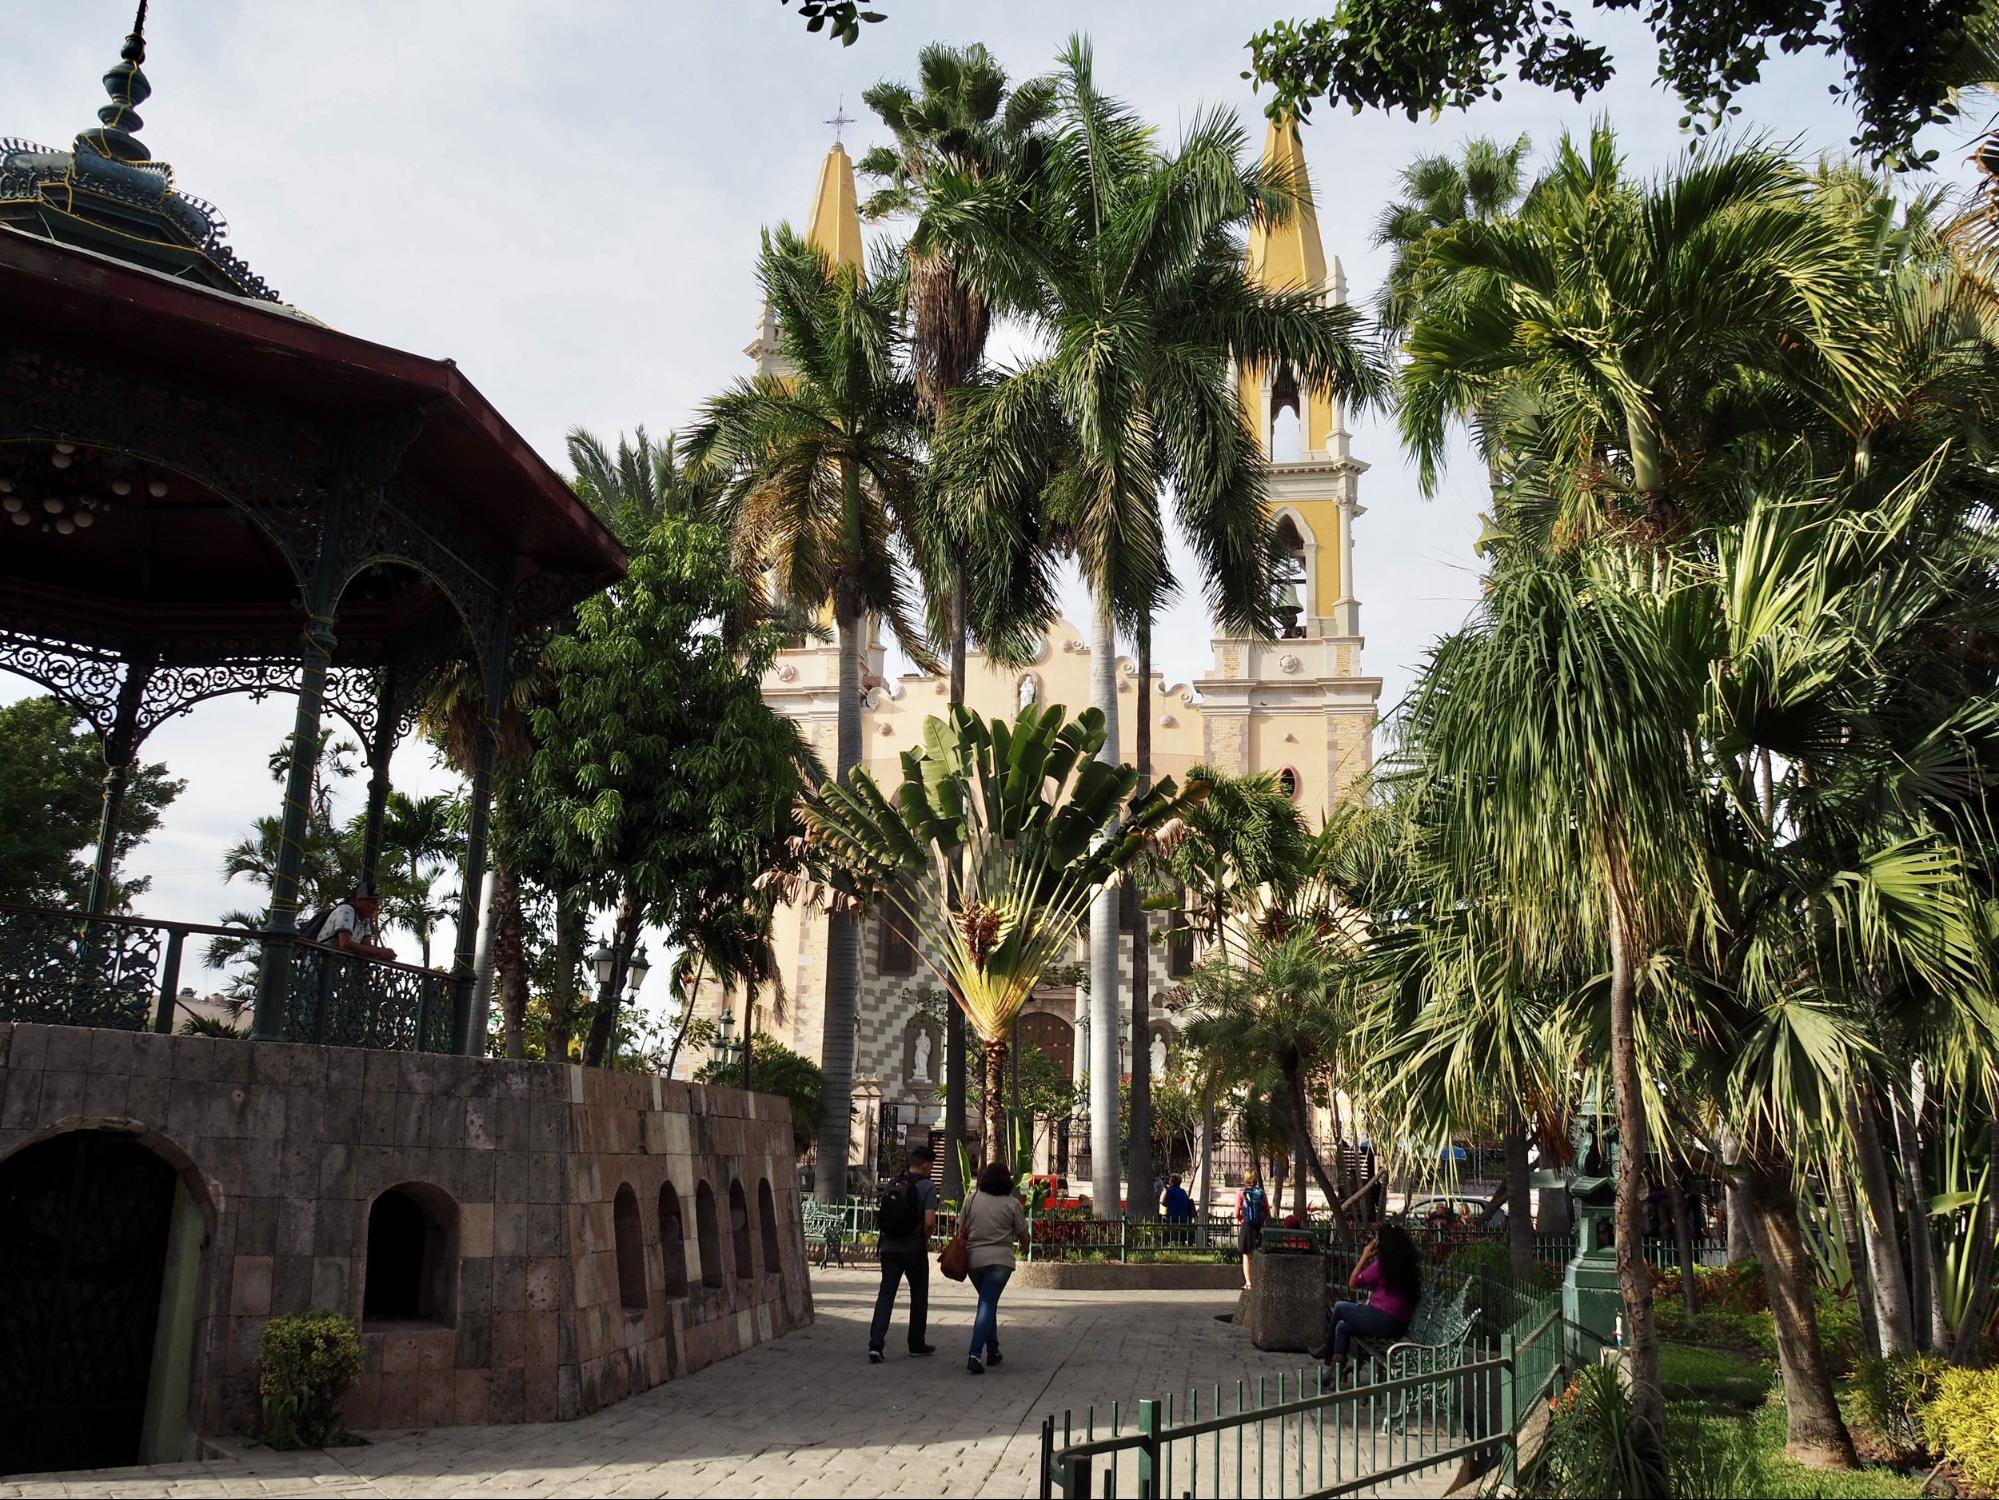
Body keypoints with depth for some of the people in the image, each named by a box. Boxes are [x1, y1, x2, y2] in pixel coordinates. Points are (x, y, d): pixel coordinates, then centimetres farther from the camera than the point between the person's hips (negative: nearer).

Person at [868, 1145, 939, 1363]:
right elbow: (929, 1222, -17)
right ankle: (916, 1344, 22)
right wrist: (926, 1240, 1)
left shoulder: (893, 1183, 7)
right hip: (914, 1249, -4)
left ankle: (875, 1344, -9)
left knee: (886, 1294, 4)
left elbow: (884, 1215, 11)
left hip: (889, 1247, 4)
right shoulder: (927, 1187, -10)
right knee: (918, 1296, 13)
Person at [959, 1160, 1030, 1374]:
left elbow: (961, 1230, 4)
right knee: (987, 1305, -4)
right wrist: (1024, 1247, 25)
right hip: (999, 1260, -3)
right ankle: (975, 1354, -18)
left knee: (988, 1303, 21)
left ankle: (992, 1351, 27)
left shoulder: (972, 1199, 2)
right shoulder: (1011, 1203, -4)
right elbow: (1023, 1234, 4)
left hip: (974, 1259, 3)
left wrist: (961, 1255, 16)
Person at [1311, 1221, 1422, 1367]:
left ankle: (1327, 1351, 25)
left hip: (1383, 1321, -8)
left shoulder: (1382, 1263, -14)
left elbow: (1354, 1283, -4)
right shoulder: (1406, 1263, 11)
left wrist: (1364, 1257, 0)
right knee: (1342, 1327, 18)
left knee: (1339, 1307, 11)